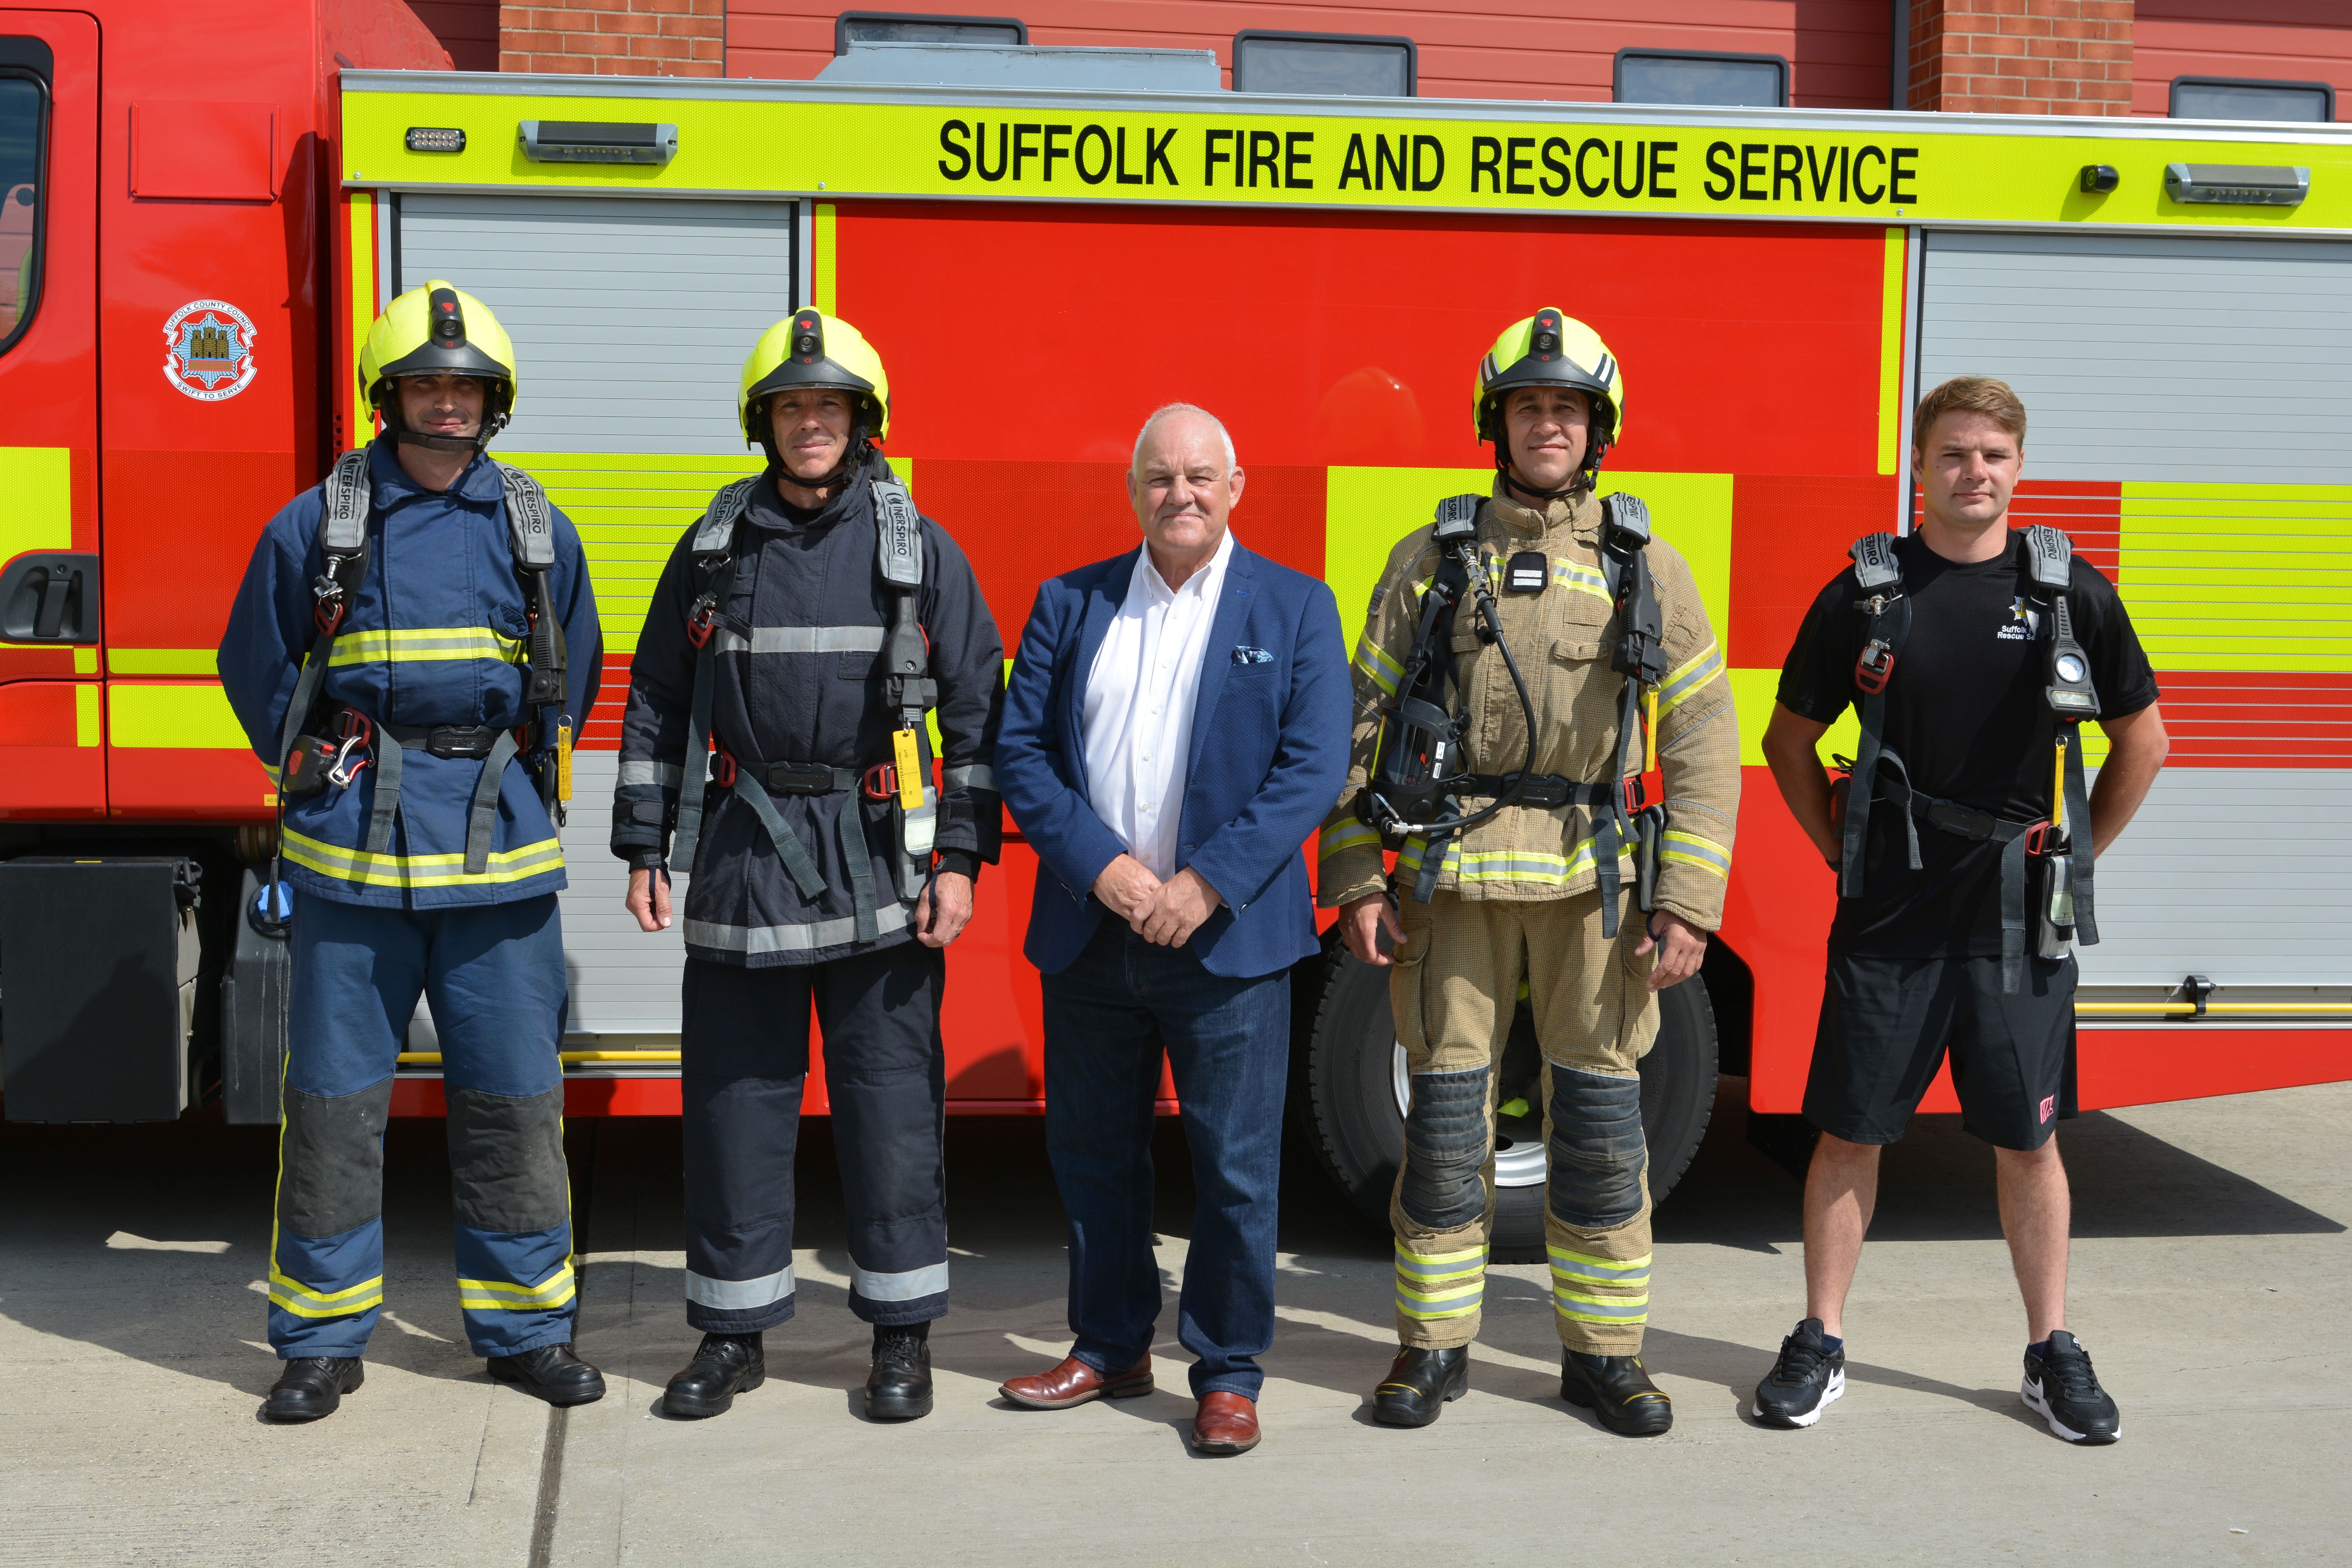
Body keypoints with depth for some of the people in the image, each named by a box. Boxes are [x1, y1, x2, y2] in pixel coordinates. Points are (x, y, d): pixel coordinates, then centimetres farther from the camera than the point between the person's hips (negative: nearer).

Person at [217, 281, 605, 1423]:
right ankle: (322, 1339, 15)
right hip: (350, 855, -1)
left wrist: (513, 779, 11)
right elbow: (256, 667, 12)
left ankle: (524, 1326, 17)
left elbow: (572, 675, 18)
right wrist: (323, 770, 6)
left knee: (512, 1095, 4)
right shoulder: (314, 525, 3)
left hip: (499, 857, 1)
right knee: (334, 1094, 3)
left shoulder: (537, 530, 8)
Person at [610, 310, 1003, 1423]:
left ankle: (903, 1334, 15)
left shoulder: (920, 550, 3)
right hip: (741, 861, 2)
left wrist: (960, 857, -5)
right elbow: (658, 702, 10)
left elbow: (976, 708, 2)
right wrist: (644, 850, 5)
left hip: (880, 871, -2)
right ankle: (732, 1332, 18)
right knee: (735, 1099, 6)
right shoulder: (714, 548, 8)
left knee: (892, 1103, 3)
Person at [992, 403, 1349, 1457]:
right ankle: (1111, 1349, 29)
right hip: (1089, 936, 3)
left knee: (1234, 1168, 2)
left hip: (1228, 938, -3)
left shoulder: (1294, 608, 2)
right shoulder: (1070, 605, 8)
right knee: (1092, 1153, 13)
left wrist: (1208, 885, -14)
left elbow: (1312, 766, -6)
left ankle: (1228, 1376, 15)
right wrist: (1099, 865, -11)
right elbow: (1021, 751, 3)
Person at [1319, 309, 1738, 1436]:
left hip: (1594, 885, 0)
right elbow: (1363, 722, 5)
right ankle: (1434, 1348, 17)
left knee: (1600, 1120, 5)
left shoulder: (1647, 569, 5)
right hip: (1454, 878, 0)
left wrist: (1688, 905, -6)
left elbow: (1703, 748, 2)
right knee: (1445, 1114, 4)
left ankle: (1604, 1353, 18)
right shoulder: (1431, 559, 5)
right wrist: (1355, 881, -3)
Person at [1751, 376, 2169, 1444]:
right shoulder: (1863, 594, 0)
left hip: (2019, 926, 0)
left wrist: (2070, 861, 6)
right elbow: (1790, 737, 10)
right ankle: (1819, 1345, 16)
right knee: (1850, 1131, 5)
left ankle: (2052, 1352, 21)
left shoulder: (2072, 592, 1)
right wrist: (1843, 852, 4)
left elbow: (2141, 740, 10)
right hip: (1888, 922, 0)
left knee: (2027, 1141, 8)